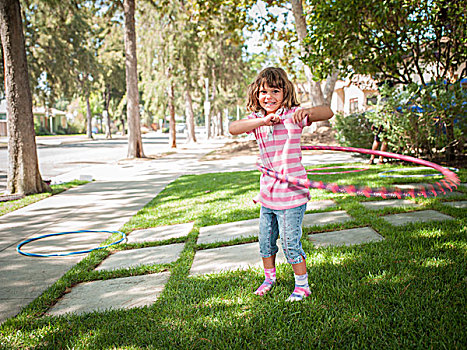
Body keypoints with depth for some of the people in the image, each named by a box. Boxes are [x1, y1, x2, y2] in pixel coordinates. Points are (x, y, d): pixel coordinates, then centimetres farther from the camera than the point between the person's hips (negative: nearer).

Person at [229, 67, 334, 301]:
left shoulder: (292, 115, -8)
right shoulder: (256, 119, 4)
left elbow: (328, 113, -19)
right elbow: (233, 129, -15)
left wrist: (307, 111, -40)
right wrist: (262, 121, -28)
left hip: (291, 193, -5)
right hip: (267, 193, 5)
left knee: (290, 242, 1)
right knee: (265, 240, 18)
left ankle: (302, 285, 22)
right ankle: (269, 277, 40)